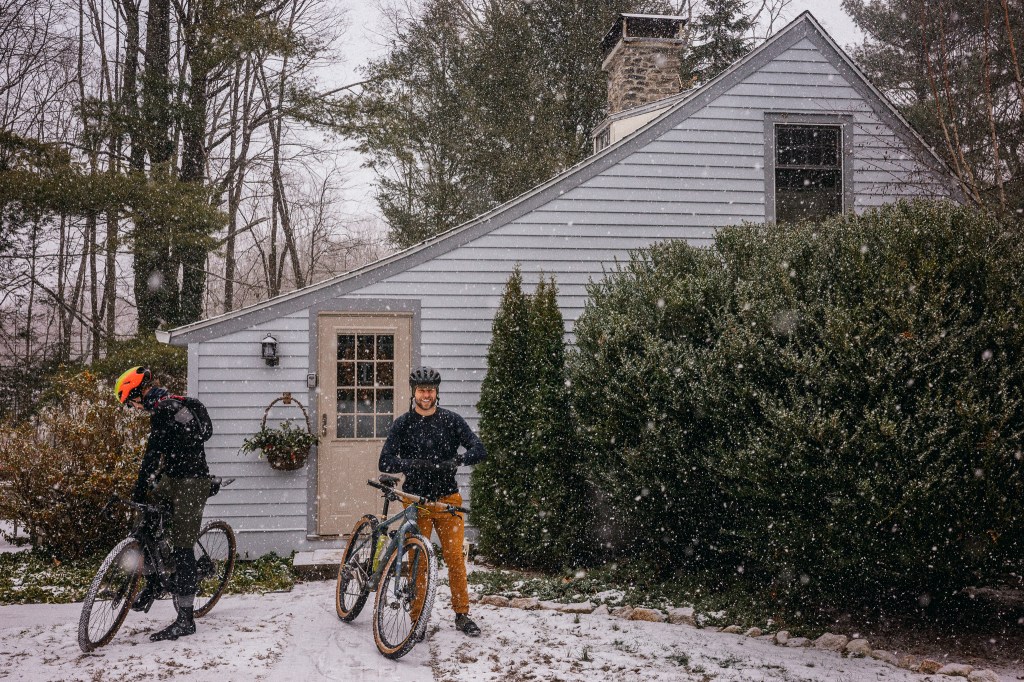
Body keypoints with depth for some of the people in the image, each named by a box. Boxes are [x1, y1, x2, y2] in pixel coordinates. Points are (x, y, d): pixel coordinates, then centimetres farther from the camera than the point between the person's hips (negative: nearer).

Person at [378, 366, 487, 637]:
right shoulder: (403, 424, 0)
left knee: (455, 558, 0)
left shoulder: (451, 420, 2)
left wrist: (457, 460, -25)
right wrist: (417, 464, -24)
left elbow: (479, 450, -6)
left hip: (447, 499, 1)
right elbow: (385, 462, -8)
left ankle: (462, 615, 13)